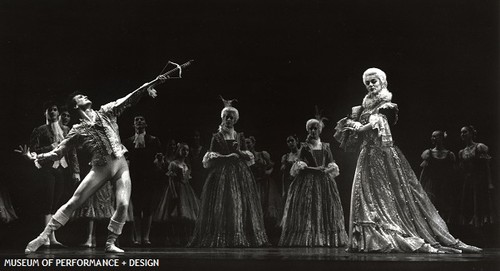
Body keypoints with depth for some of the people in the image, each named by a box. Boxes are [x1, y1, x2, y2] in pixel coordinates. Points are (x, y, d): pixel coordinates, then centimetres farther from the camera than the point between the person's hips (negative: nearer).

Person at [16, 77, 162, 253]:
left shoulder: (106, 112, 9)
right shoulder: (78, 130, 5)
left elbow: (129, 99, 1)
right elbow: (57, 153, 5)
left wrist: (151, 83, -9)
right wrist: (35, 157, -10)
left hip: (121, 166, 1)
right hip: (100, 169, -1)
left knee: (123, 205, -14)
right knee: (73, 202, -6)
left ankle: (110, 243, 2)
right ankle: (43, 237, 1)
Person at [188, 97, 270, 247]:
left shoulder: (240, 136, 13)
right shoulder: (217, 137, 5)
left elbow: (248, 157, 12)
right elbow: (211, 159, -1)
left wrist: (239, 153, -8)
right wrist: (228, 156, -11)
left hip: (240, 174, 3)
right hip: (221, 174, -2)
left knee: (241, 205, -4)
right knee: (222, 205, -7)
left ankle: (240, 238, -1)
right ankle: (220, 239, -4)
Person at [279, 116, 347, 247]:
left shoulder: (325, 146, 13)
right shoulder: (305, 146, 5)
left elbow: (332, 165, 11)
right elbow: (300, 165, -3)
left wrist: (327, 170, -9)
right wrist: (315, 169, -17)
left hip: (323, 181, 3)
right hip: (307, 181, -3)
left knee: (325, 210, -2)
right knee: (307, 210, -8)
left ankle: (326, 240, 2)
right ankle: (306, 240, -7)